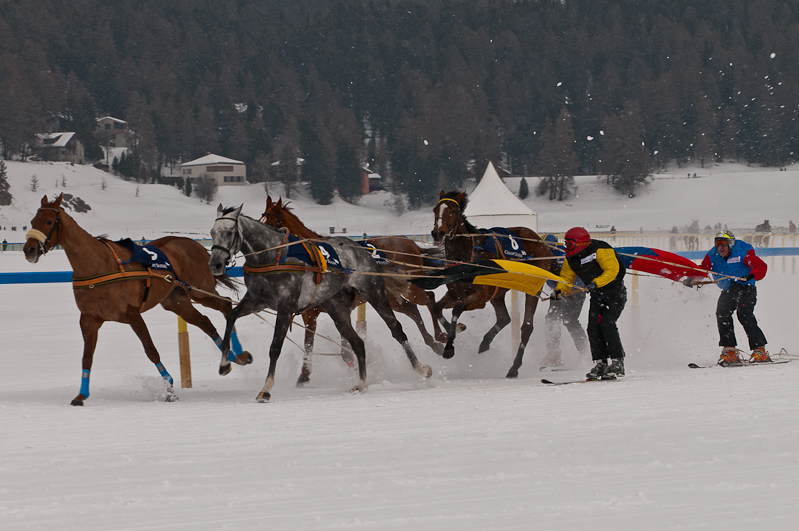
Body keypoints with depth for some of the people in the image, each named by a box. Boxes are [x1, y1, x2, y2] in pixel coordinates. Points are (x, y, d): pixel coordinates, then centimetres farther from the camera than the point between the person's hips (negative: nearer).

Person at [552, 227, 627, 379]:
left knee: (607, 324, -21)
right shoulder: (571, 259, 2)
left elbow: (612, 270, -28)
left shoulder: (600, 250, -21)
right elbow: (566, 277, 9)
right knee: (593, 327, -8)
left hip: (616, 293, -7)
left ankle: (617, 363, -16)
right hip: (597, 296, 7)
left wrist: (596, 283, -39)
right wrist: (559, 290, -11)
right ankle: (600, 364, -3)